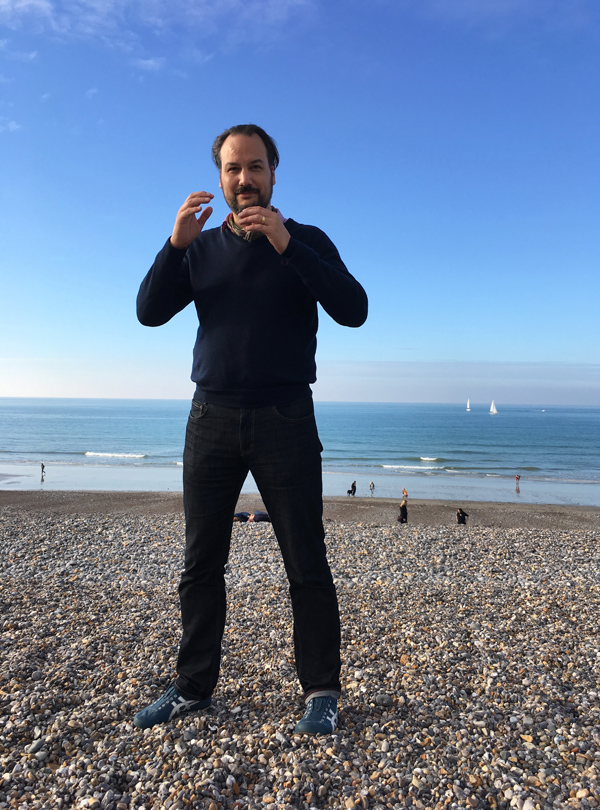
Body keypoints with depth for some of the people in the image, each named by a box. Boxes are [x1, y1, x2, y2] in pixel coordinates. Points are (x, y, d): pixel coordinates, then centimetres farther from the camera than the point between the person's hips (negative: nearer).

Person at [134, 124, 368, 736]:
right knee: (200, 563, 7)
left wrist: (287, 245, -17)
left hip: (284, 419, -3)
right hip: (212, 418, 3)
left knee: (306, 563, 0)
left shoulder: (306, 241, 7)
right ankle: (193, 686, 22)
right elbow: (150, 312, 6)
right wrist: (176, 243, -8)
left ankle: (321, 691, 13)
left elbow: (353, 311, -8)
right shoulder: (202, 247, 16)